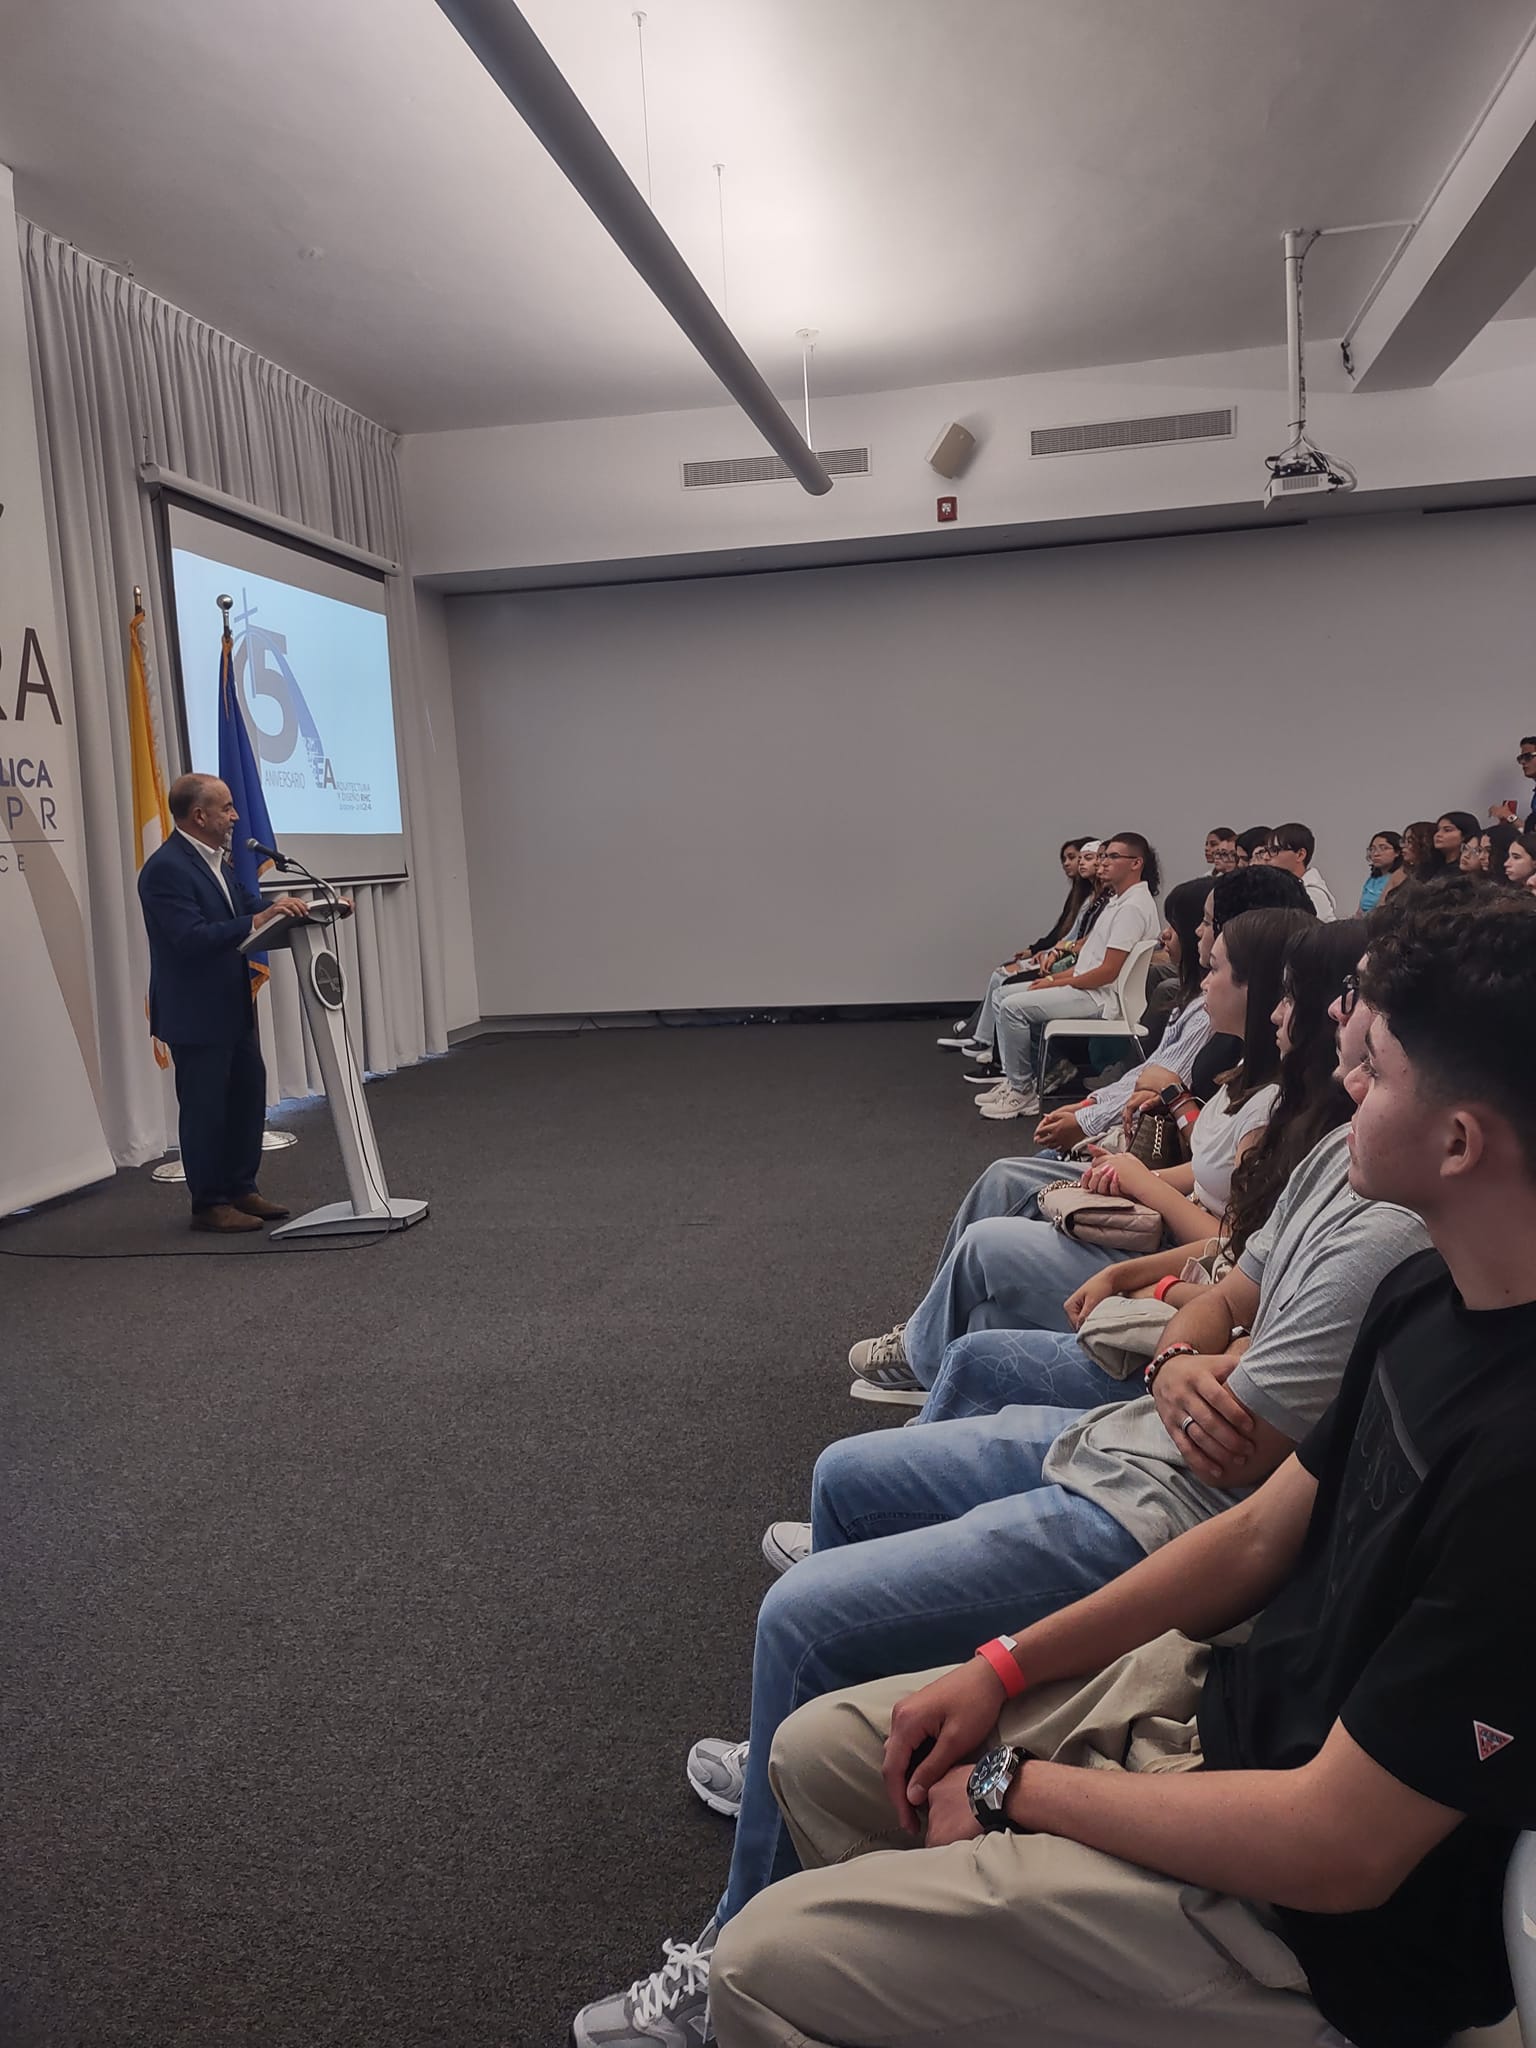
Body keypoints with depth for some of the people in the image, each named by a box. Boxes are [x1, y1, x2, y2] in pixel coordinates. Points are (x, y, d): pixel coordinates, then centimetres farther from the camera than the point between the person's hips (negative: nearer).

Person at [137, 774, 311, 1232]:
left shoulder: (215, 861, 11)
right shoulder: (165, 869, -19)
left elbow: (250, 907, 12)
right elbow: (192, 938, -27)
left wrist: (296, 909, -2)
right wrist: (258, 920, -33)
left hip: (230, 1007, 10)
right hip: (194, 1015, -9)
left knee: (248, 1095, 14)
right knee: (204, 1108, 0)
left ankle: (240, 1189, 26)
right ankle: (209, 1205, 12)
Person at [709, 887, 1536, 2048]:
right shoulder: (1431, 1296, -3)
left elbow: (1338, 1850, -26)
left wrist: (1018, 1789, -12)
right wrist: (1004, 1670, 3)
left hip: (1309, 1924, -8)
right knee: (820, 1753, 10)